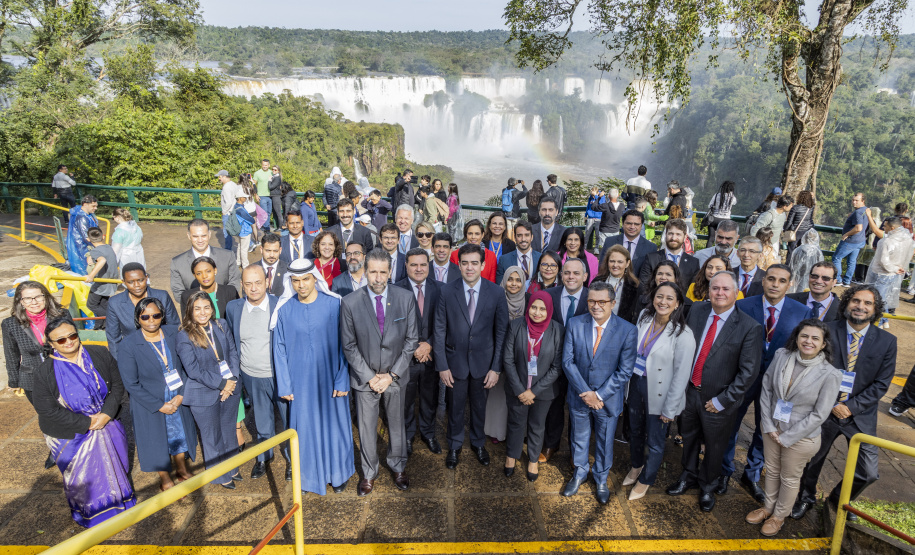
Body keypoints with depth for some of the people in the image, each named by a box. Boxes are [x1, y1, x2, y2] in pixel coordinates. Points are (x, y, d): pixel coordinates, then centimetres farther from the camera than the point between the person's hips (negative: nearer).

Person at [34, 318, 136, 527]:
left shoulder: (99, 354, -9)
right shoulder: (45, 372, -16)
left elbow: (117, 385, -3)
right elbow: (47, 410, -15)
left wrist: (107, 414, -16)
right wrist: (86, 423, -17)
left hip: (107, 424, 3)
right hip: (71, 436, -3)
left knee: (114, 468, 19)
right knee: (84, 478, 14)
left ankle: (120, 501, 46)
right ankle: (93, 513, 40)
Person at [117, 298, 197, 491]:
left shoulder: (173, 333, -11)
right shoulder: (128, 345, -19)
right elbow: (131, 384, -15)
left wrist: (181, 396, -13)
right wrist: (160, 406, -16)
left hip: (178, 400, 3)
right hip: (150, 406, -3)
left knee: (180, 434, 21)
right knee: (157, 439, 16)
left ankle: (182, 470, 48)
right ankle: (165, 478, 41)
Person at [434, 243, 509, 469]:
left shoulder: (496, 293, -9)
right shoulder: (447, 292, -10)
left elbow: (501, 332, -5)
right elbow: (440, 331, -5)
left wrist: (496, 367, -6)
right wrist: (442, 366, -7)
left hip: (483, 360, 0)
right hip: (455, 360, 0)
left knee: (479, 405, 18)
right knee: (455, 406, 15)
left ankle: (478, 443, 43)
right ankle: (454, 446, 40)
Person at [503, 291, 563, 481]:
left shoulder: (557, 330, -14)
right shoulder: (516, 326, -13)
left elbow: (557, 367, -11)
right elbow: (508, 360, -9)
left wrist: (534, 391, -13)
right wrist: (519, 390, -12)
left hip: (543, 390, 0)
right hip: (517, 389, 0)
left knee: (537, 427, 19)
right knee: (516, 424, 18)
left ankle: (533, 460, 42)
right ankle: (511, 456, 43)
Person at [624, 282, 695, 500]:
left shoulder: (683, 335, -20)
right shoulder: (644, 318, -4)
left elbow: (681, 376, -16)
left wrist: (669, 410, -12)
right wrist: (628, 381, 6)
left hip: (659, 392, -5)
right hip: (636, 383, 5)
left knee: (654, 443, 12)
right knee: (635, 431, 24)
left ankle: (645, 480, 38)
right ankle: (636, 466, 51)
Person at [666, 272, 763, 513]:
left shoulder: (749, 328, -17)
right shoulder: (696, 311, -5)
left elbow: (748, 372, -15)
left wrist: (722, 401, -14)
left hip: (717, 400, -3)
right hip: (688, 391, 3)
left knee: (714, 447, 18)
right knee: (689, 438, 23)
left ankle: (707, 487, 44)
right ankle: (689, 476, 49)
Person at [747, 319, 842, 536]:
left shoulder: (830, 375, -21)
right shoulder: (781, 356, -12)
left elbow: (819, 415, -16)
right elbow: (766, 388, -3)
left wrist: (787, 437, -13)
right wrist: (768, 425, -7)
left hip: (801, 436, -3)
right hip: (771, 428, 3)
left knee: (789, 478, 18)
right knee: (771, 469, 23)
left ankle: (779, 515, 42)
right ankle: (768, 506, 46)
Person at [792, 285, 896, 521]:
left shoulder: (887, 341, -5)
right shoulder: (827, 331, -9)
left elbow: (881, 384, -5)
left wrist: (851, 407, -13)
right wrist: (832, 404, -13)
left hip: (860, 415, 1)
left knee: (868, 473, 3)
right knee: (812, 460, 15)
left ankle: (839, 499, 34)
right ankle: (806, 498, 44)